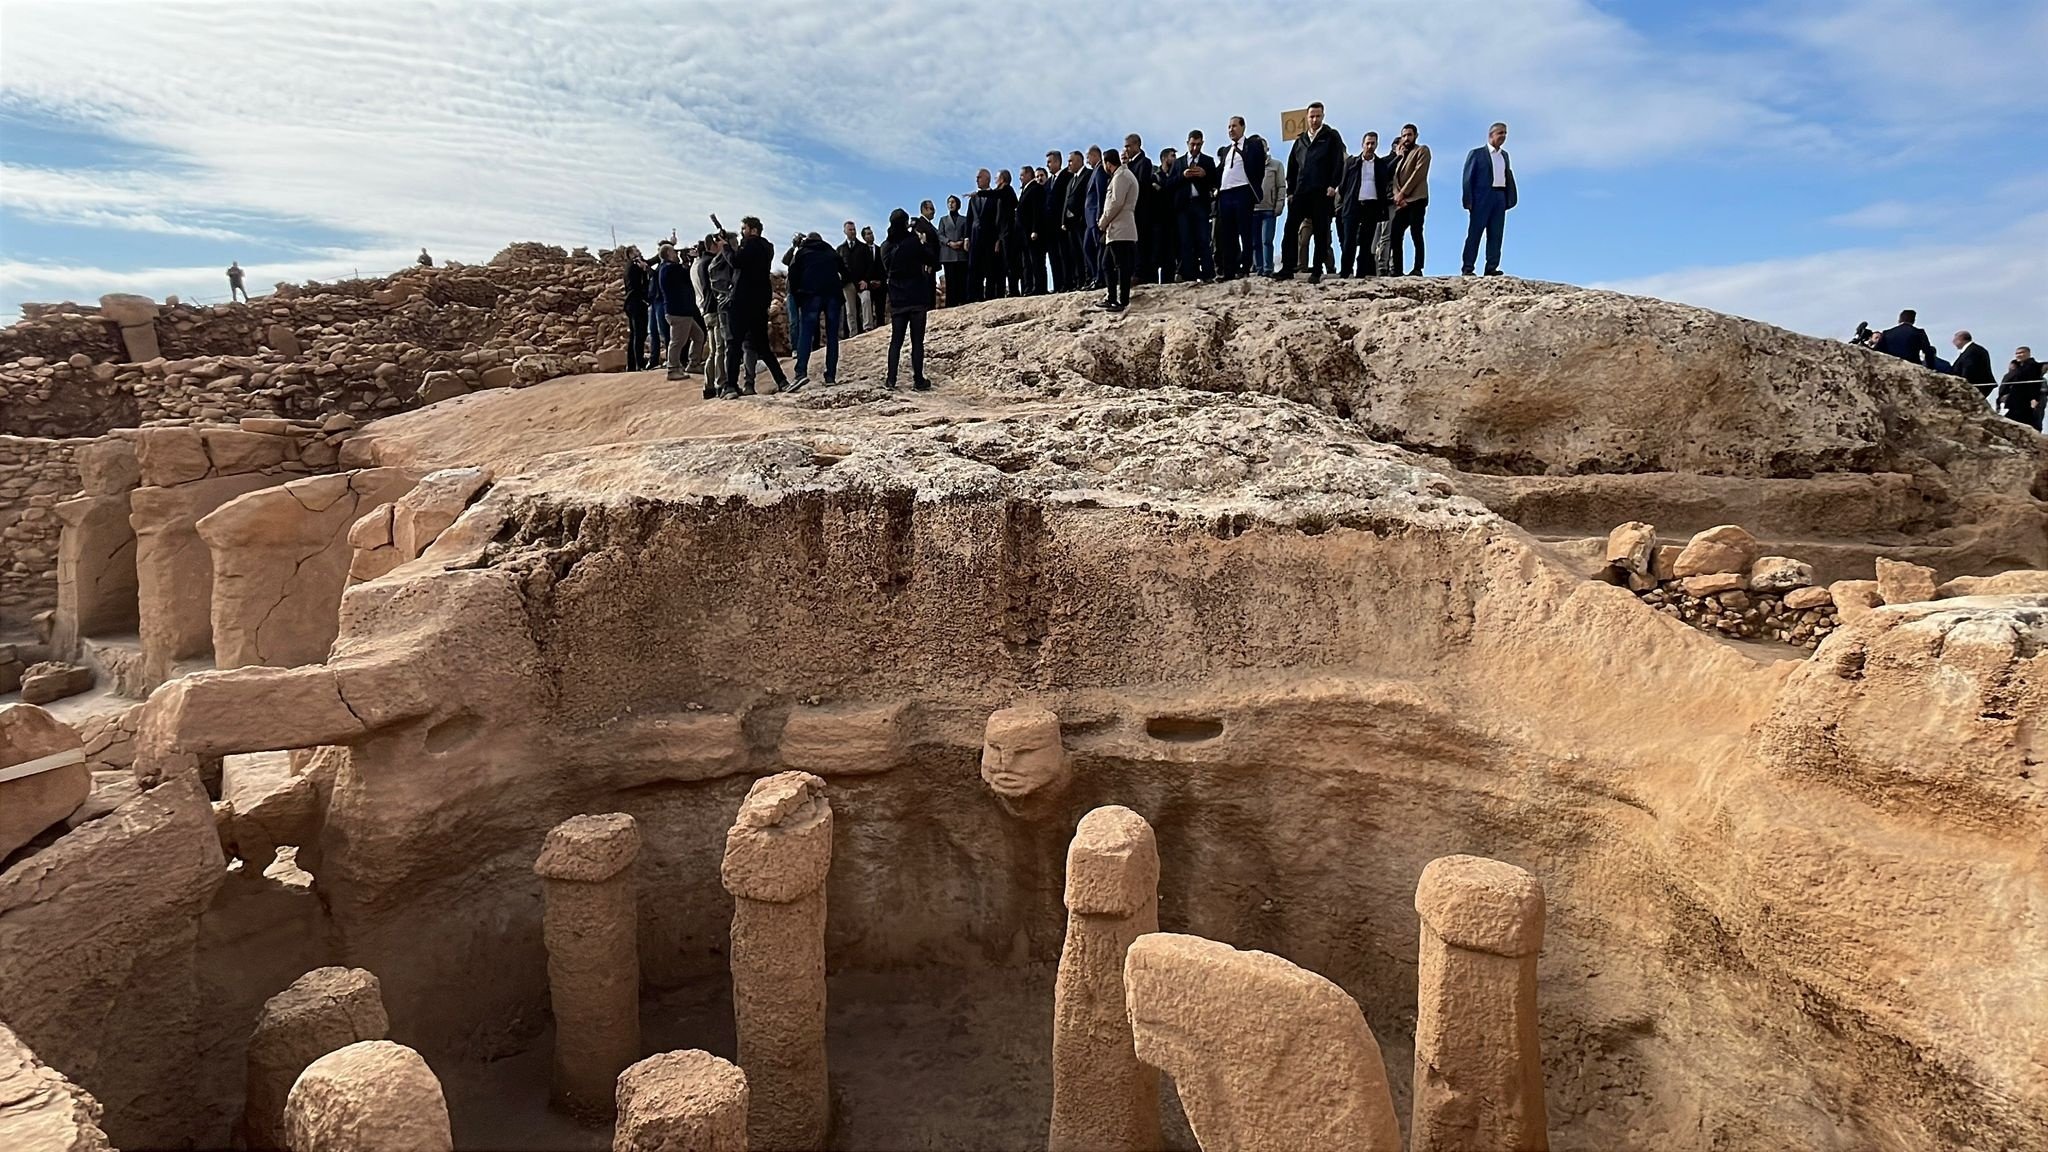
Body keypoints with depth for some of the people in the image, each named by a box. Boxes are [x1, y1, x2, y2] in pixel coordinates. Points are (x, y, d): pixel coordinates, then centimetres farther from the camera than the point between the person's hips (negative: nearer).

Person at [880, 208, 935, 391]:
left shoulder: (886, 246, 3)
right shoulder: (913, 242, -11)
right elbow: (932, 259, -2)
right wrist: (924, 243, 11)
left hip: (896, 300, 4)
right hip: (917, 298, -4)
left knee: (896, 340, 8)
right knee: (917, 341, 1)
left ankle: (891, 381, 3)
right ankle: (918, 381, 2)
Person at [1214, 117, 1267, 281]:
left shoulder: (1253, 145, 6)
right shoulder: (1225, 150, 24)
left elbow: (1259, 168, 0)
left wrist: (1254, 190, -7)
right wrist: (1217, 188, 8)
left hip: (1243, 193, -6)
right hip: (1225, 194, 6)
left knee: (1245, 233, -8)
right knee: (1228, 236, 3)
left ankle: (1245, 268, -11)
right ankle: (1229, 272, 4)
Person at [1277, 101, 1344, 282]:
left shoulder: (1331, 137, 7)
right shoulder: (1300, 140, 19)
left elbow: (1338, 162, -1)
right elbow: (1292, 167, 19)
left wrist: (1333, 185, -12)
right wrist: (1290, 191, 10)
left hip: (1322, 192, -4)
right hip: (1300, 192, 4)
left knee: (1320, 232, -2)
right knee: (1291, 228, -3)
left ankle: (1317, 271, 0)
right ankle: (1288, 269, 0)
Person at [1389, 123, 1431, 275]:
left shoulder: (1422, 150, 5)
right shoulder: (1400, 156, 25)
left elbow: (1419, 172, -8)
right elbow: (1396, 178, 16)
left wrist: (1403, 193, -12)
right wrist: (1397, 196, -3)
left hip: (1416, 199, -7)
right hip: (1402, 202, 7)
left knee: (1416, 234, -12)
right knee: (1394, 235, -2)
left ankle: (1417, 269, -12)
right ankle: (1397, 269, 1)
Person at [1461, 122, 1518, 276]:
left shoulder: (1505, 155, 20)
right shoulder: (1476, 153, 3)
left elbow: (1508, 177, 17)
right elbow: (1468, 178, -2)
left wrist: (1509, 199, 6)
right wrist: (1469, 200, -11)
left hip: (1500, 198, 5)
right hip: (1482, 198, -5)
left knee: (1496, 235, 2)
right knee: (1475, 233, -5)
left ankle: (1492, 268, 3)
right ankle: (1467, 268, -4)